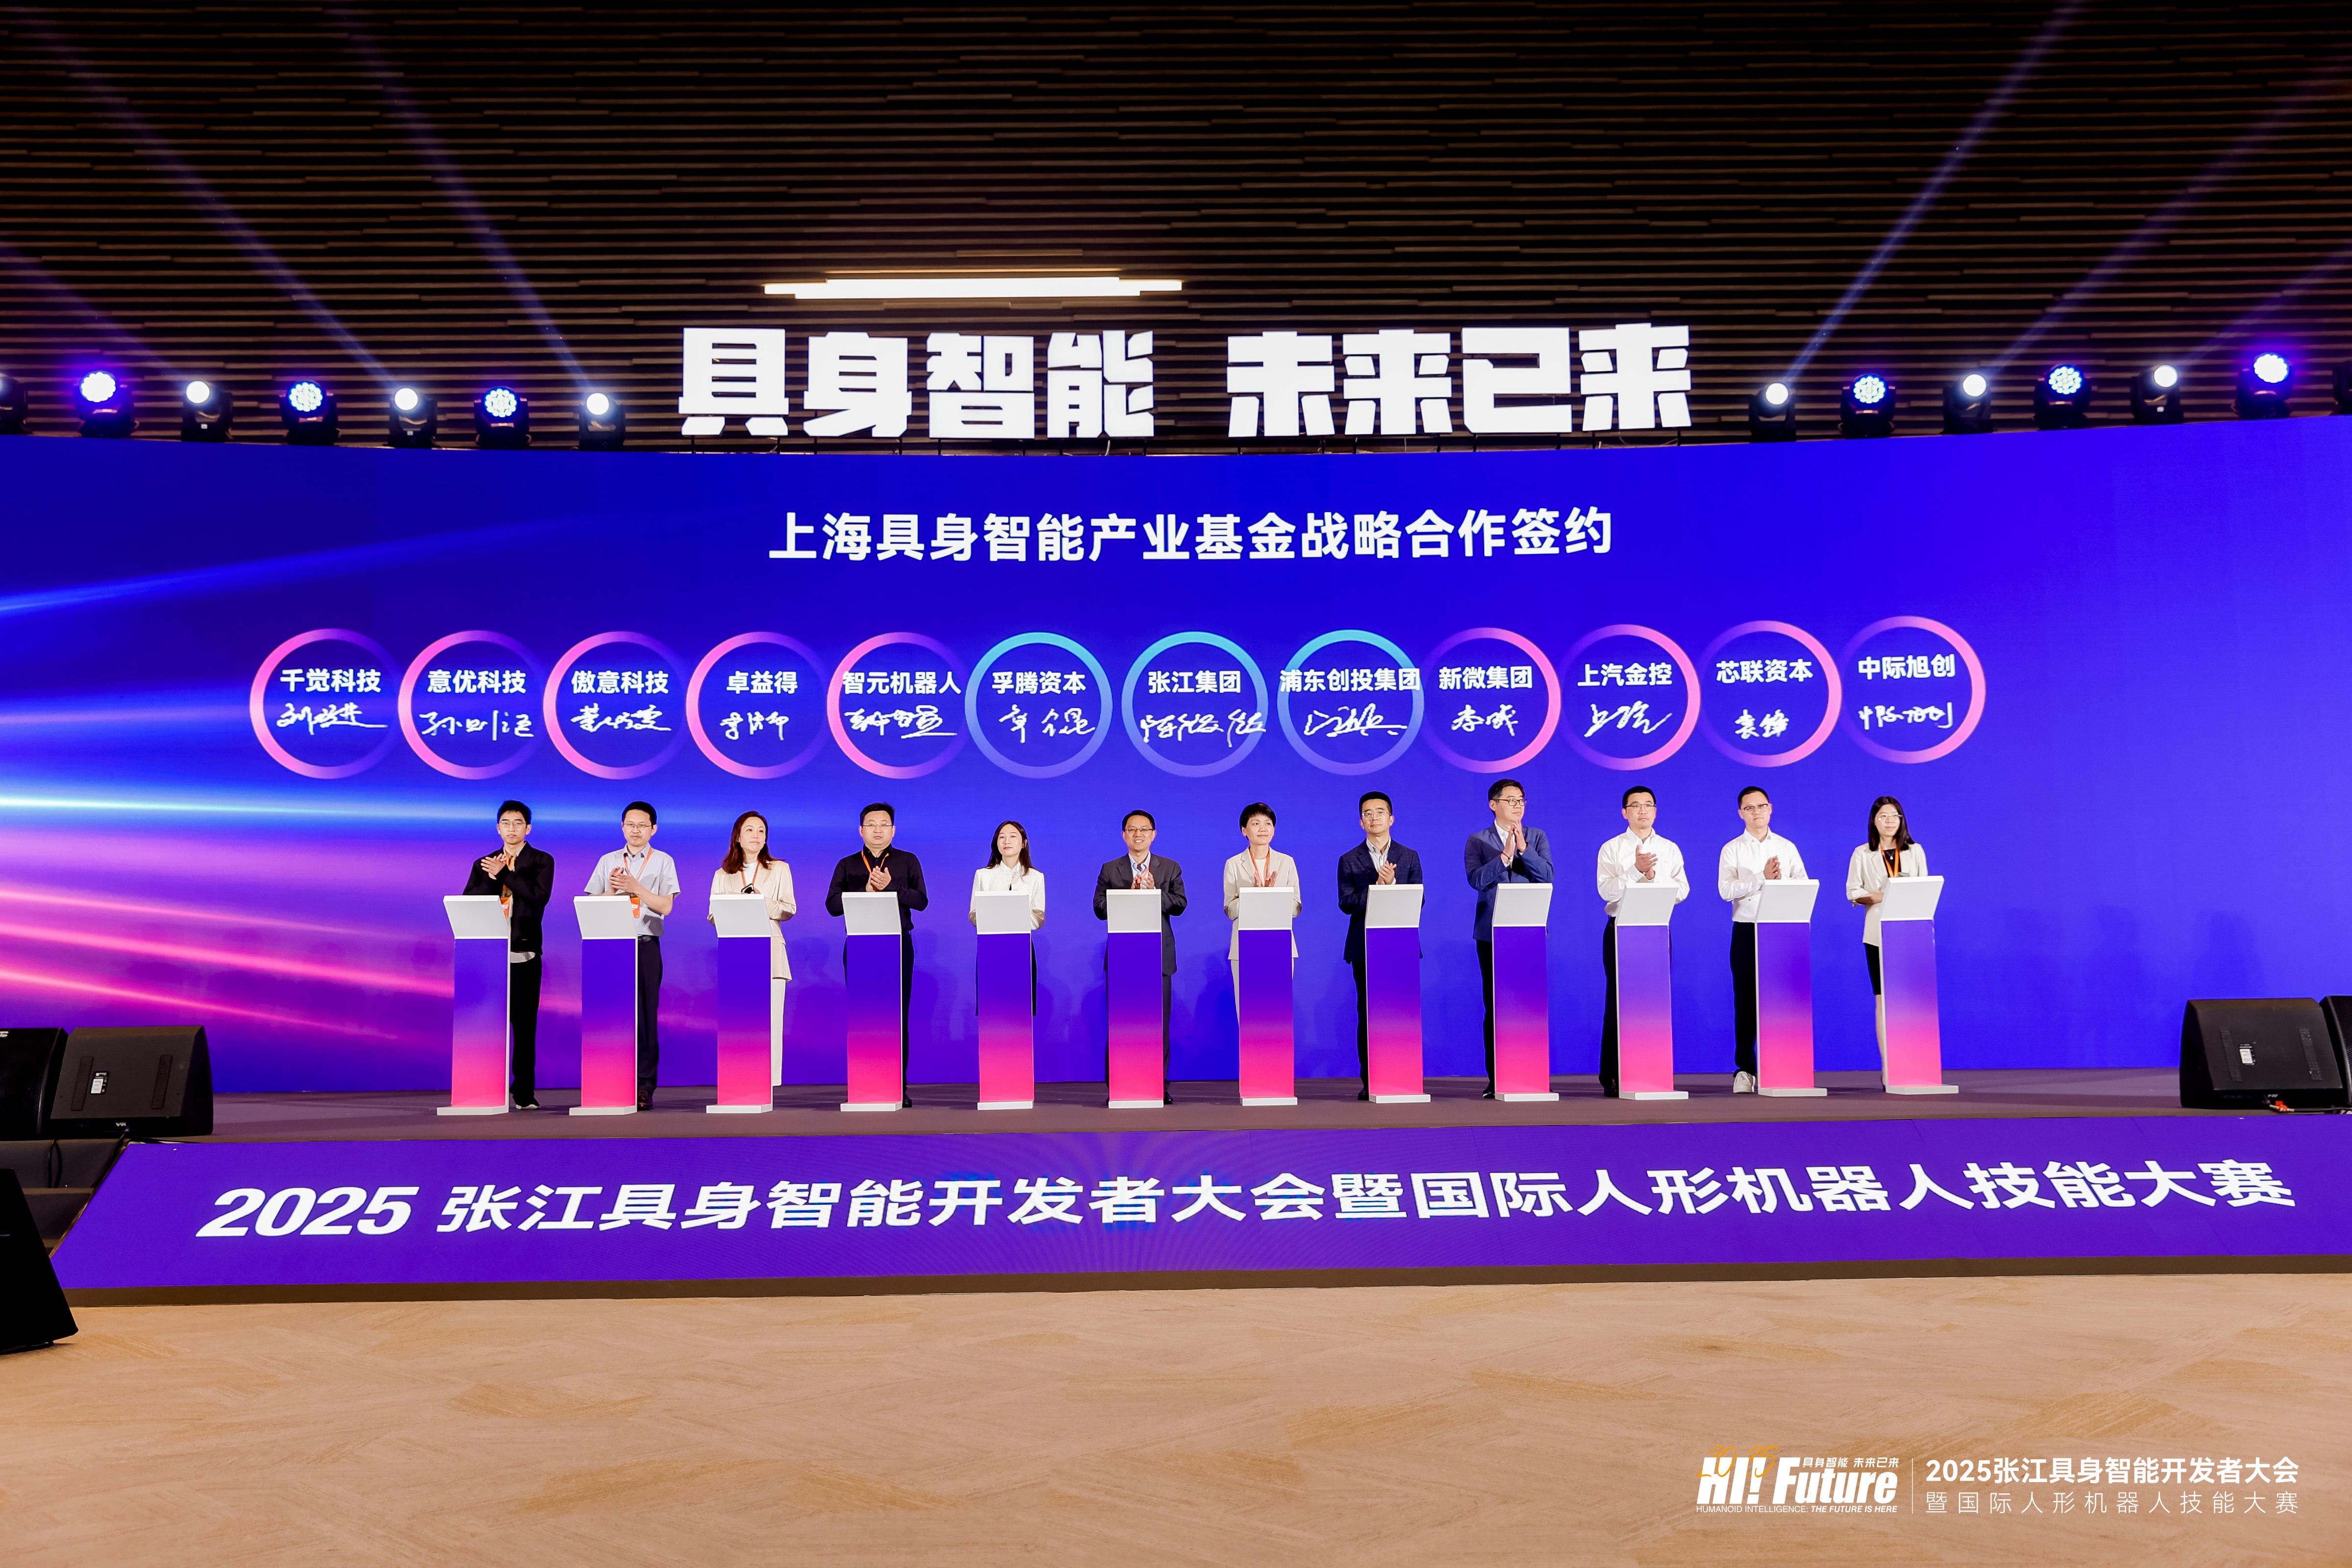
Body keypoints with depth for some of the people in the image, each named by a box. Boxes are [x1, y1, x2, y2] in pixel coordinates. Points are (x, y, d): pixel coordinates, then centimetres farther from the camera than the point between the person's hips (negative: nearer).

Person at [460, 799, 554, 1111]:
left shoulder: (542, 861, 7)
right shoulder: (484, 865, 16)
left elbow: (540, 895, -11)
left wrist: (504, 874, -9)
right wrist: (494, 876, -10)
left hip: (526, 953, -2)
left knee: (525, 1023, -1)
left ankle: (524, 1093, 4)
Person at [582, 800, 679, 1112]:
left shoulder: (663, 862, 7)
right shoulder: (608, 862, 14)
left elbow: (665, 906, -3)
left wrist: (635, 887, -13)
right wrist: (612, 889, -9)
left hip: (646, 945, -2)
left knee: (646, 1014, -3)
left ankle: (644, 1086, -2)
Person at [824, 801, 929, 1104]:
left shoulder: (908, 862, 11)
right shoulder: (847, 865, 12)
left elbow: (921, 900, -3)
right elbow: (832, 905, 0)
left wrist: (890, 887, -15)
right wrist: (866, 890, -12)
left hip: (898, 945, -1)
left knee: (899, 1015, -4)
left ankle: (899, 1086, -1)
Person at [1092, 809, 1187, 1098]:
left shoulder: (1170, 868, 10)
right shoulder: (1109, 870, 9)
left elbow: (1179, 904, -1)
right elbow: (1100, 909, -2)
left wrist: (1155, 892, -16)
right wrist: (1130, 893, -13)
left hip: (1159, 956, 0)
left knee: (1159, 1021, 0)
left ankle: (1160, 1085, 6)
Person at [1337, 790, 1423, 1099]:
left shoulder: (1410, 858, 11)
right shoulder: (1349, 861, 8)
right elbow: (1346, 903, -3)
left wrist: (1392, 884, -13)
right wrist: (1378, 886, -14)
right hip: (1365, 946, 0)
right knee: (1367, 1013, 0)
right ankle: (1369, 1082, 3)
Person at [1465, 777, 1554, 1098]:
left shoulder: (1537, 837, 10)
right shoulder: (1477, 842, 6)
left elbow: (1548, 875, -5)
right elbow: (1476, 879, -10)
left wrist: (1523, 848, -15)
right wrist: (1504, 855, -19)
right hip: (1492, 934, -1)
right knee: (1495, 1006, 1)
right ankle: (1496, 1079, 6)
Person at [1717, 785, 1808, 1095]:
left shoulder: (1787, 848, 12)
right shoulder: (1732, 850, 6)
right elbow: (1726, 890, -9)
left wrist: (1780, 881, -16)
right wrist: (1762, 878, -16)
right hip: (1747, 930, -1)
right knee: (1746, 999, -1)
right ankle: (1744, 1070, 3)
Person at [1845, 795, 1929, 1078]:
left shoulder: (1915, 852, 12)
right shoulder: (1862, 854, 7)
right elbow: (1853, 892, 2)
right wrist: (1882, 896, -13)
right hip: (1878, 933, -1)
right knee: (1883, 998, -3)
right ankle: (1888, 1070, -1)